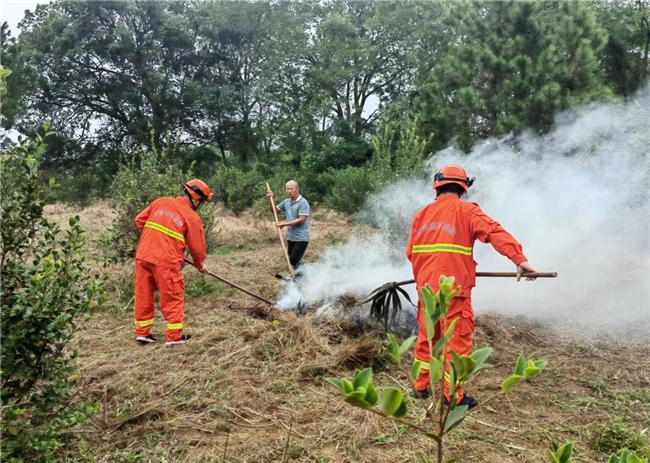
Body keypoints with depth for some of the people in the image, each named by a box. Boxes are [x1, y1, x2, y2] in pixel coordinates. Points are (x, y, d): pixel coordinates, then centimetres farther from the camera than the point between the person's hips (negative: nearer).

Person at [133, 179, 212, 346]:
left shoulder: (160, 202, 11)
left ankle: (142, 332, 23)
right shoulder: (192, 217, -3)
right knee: (172, 297, 6)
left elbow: (140, 220, 18)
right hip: (166, 260, -6)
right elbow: (197, 246, 2)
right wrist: (200, 265, 20)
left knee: (143, 295, 14)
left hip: (143, 255, 6)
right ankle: (175, 336, 11)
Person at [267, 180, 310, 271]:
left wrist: (285, 224, -18)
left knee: (293, 260, -14)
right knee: (291, 260, 12)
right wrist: (271, 199, 3)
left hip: (301, 237, -8)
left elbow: (301, 220, -21)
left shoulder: (303, 203, -13)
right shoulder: (286, 202, 9)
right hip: (291, 237, 8)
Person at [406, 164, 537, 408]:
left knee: (426, 337, 18)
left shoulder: (422, 214, 9)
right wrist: (520, 259, -25)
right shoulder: (466, 211, -4)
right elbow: (495, 232, -18)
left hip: (427, 287, 5)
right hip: (454, 289, -5)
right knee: (457, 341, 5)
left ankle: (421, 386, 27)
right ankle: (454, 396, 11)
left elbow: (411, 252, 12)